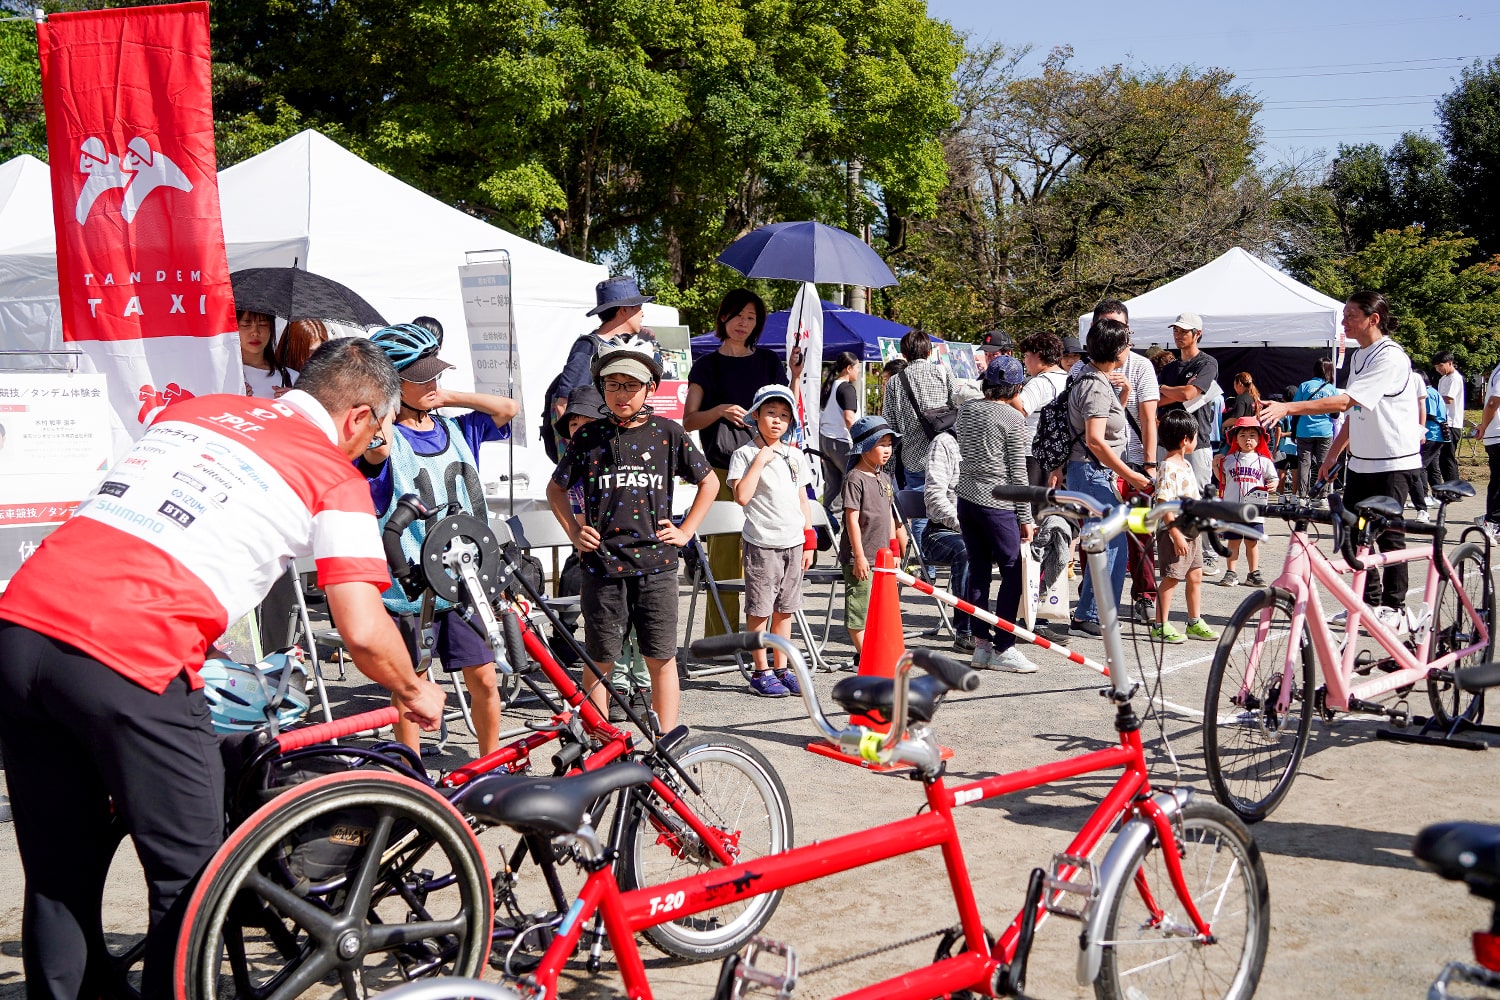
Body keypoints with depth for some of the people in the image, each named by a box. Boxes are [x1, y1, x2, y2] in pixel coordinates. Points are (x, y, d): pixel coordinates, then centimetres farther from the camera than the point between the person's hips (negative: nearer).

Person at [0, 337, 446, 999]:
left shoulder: (189, 411, 24)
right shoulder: (335, 477, 6)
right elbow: (363, 634, -1)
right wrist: (415, 692, 18)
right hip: (130, 662, -7)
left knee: (57, 881, 20)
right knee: (190, 881, 10)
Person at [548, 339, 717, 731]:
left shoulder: (667, 432, 3)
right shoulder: (589, 436, 4)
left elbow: (709, 481, 15)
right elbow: (556, 489, 17)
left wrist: (685, 531, 7)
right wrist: (575, 532, 6)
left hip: (656, 565, 0)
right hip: (602, 565, 0)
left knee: (662, 659, 4)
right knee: (598, 660, 5)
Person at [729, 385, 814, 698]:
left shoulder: (796, 455, 12)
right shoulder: (744, 454, -5)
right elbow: (742, 496, -18)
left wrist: (809, 541, 13)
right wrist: (760, 460, -17)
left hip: (793, 543, 5)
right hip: (762, 544, -5)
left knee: (785, 610, 11)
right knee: (759, 611, 0)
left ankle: (781, 669, 19)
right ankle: (761, 673, 9)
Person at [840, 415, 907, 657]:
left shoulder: (884, 479, 13)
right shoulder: (855, 479, -13)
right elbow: (852, 520, -15)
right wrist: (859, 555, -17)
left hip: (882, 556, 8)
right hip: (860, 558, -8)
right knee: (859, 605, -1)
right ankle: (863, 653, 6)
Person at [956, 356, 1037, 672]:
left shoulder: (967, 409, 8)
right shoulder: (1013, 418, -9)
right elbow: (1018, 472, -7)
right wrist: (1025, 518, -2)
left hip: (966, 500, 7)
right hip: (997, 505, -7)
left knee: (978, 571, 11)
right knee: (1013, 574, 0)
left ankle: (981, 645, 13)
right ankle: (1002, 649, 0)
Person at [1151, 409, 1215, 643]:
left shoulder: (1185, 464, 13)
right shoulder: (1169, 468, -19)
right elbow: (1163, 503, -24)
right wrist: (1175, 533, -27)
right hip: (1174, 532, -10)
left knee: (1195, 576, 14)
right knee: (1171, 578, -5)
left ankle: (1195, 622, 25)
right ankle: (1160, 626, 2)